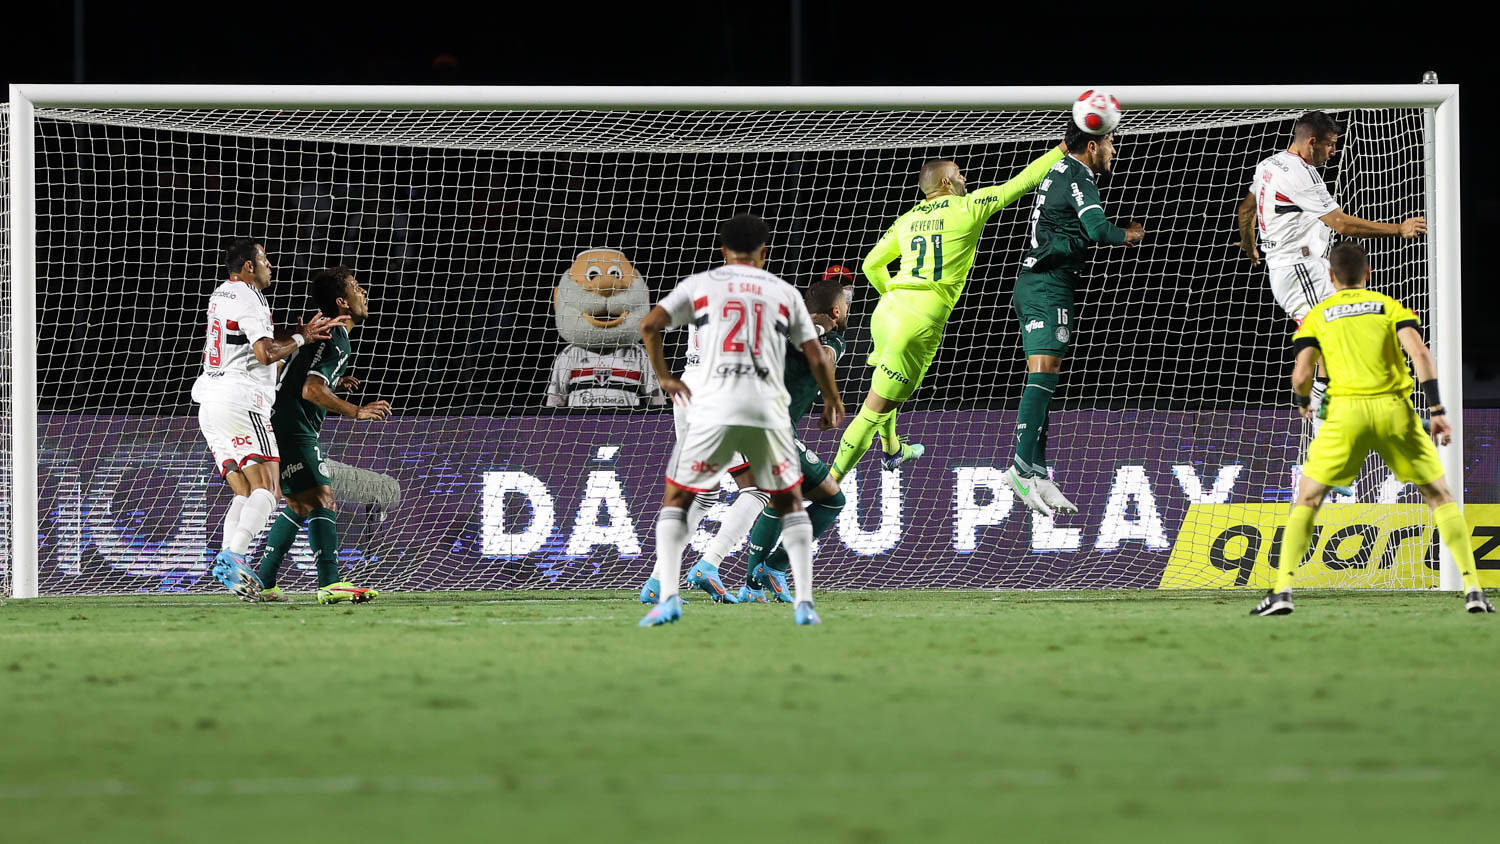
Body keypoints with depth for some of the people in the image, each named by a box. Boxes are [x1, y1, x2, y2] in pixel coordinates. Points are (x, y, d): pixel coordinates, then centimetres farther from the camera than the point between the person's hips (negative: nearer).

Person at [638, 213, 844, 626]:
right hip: (767, 409, 1)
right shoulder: (784, 292, 15)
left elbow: (650, 325, 2)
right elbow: (817, 359, 14)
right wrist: (832, 401, 32)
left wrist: (664, 376, 17)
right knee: (790, 503, 18)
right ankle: (804, 603, 6)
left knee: (675, 500, 11)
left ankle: (668, 597, -6)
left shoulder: (700, 285, 12)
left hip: (712, 407, -1)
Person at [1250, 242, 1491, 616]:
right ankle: (1472, 589, 2)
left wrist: (1303, 402, 23)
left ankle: (1282, 590, -2)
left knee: (1307, 499, 12)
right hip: (1394, 407, 1)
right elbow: (1419, 352, -4)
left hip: (1346, 413, 0)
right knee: (1440, 496, 12)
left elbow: (1301, 373, 1)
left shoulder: (1316, 316, 12)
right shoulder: (1390, 306, 12)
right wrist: (1436, 410, -4)